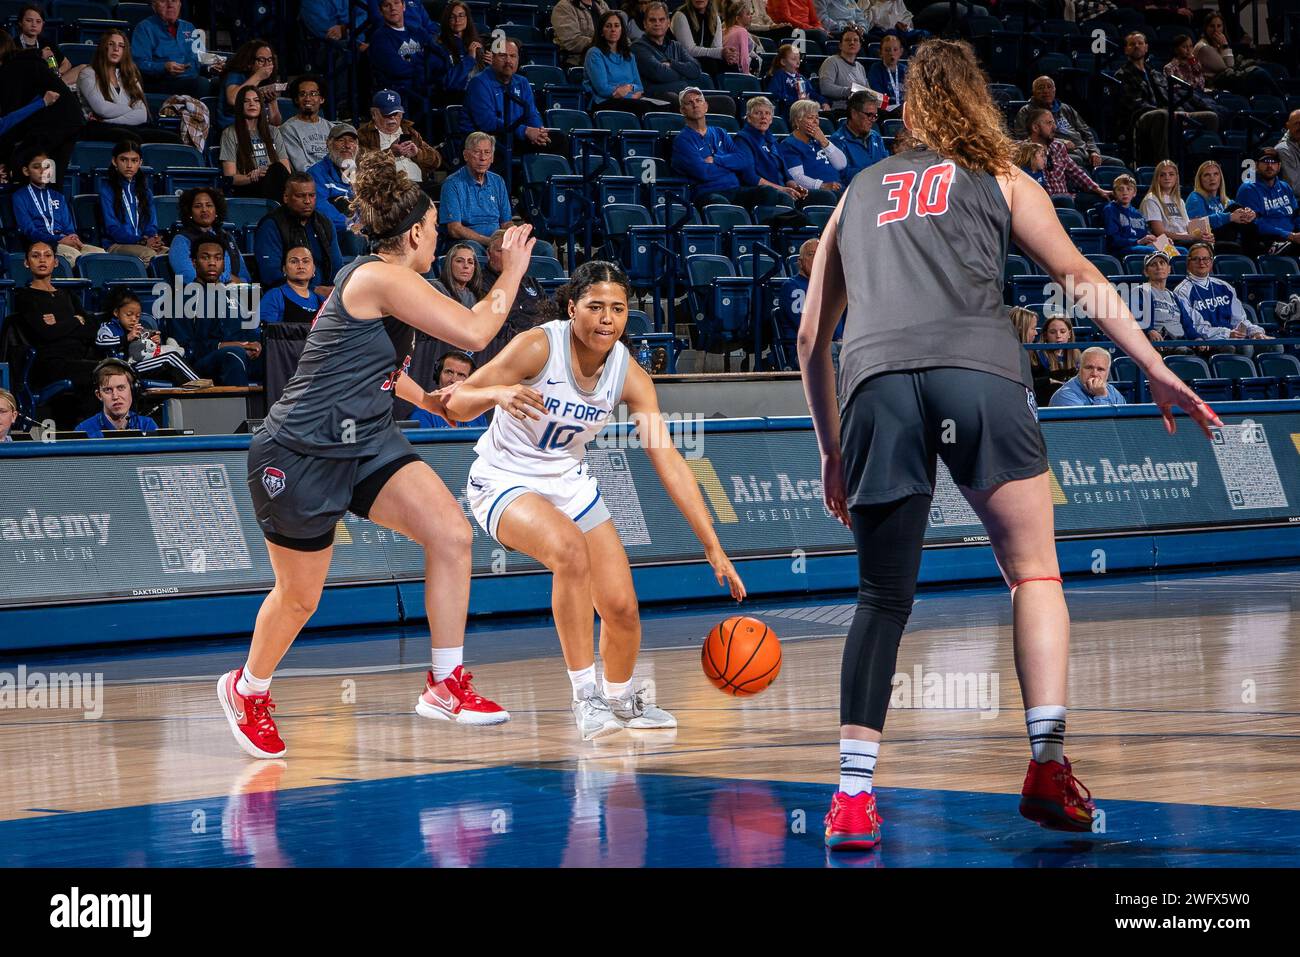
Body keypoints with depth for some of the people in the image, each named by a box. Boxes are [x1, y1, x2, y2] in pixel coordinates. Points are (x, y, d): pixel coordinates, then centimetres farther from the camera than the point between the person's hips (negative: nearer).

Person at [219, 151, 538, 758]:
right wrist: (511, 275, -8)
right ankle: (248, 690, 36)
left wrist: (425, 400, 29)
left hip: (364, 443, 9)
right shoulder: (385, 279, -19)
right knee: (299, 597, 8)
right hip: (299, 454, -9)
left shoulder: (368, 278, 12)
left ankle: (445, 685, -5)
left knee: (451, 534, -11)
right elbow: (475, 332, -21)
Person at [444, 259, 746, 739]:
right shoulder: (538, 347, -24)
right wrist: (497, 394, -45)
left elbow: (668, 460, -13)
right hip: (503, 481, -5)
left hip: (569, 482, 5)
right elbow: (455, 406, -21)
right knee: (570, 549, -35)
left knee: (622, 606, 0)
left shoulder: (629, 375, -12)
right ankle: (585, 695, -24)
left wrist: (714, 548, -18)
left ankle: (621, 700, 32)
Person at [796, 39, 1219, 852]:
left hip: (875, 378, 2)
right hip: (976, 366, -2)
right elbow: (1084, 281, 14)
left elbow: (812, 337, 28)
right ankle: (1050, 769, -5)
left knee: (884, 598, 8)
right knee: (1034, 571, 8)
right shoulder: (1000, 179, 23)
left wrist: (832, 448, 34)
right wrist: (1159, 371, 15)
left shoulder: (860, 191, 30)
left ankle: (854, 792, -4)